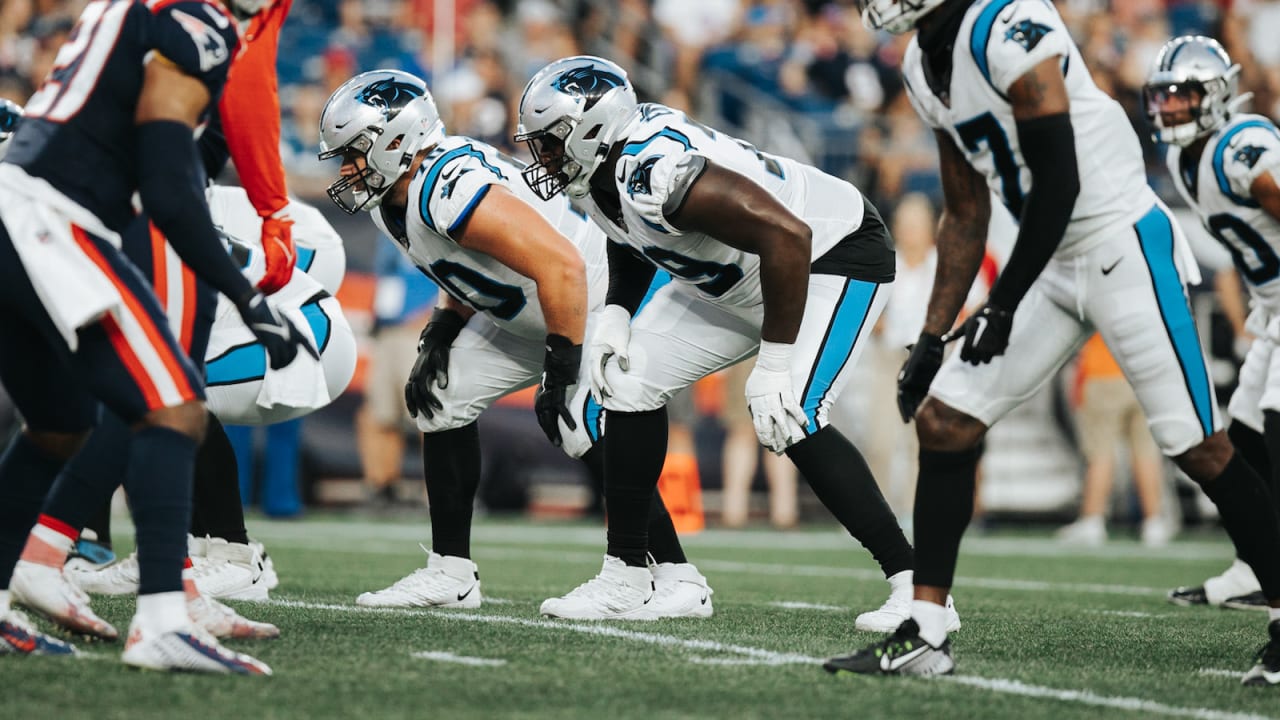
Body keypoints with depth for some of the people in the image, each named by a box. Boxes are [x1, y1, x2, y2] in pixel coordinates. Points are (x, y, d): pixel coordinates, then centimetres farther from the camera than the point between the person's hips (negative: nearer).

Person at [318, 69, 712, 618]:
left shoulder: (450, 191, -32)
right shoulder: (392, 200, -1)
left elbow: (562, 267, -37)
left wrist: (562, 373, -32)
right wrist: (441, 337, 1)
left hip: (594, 298, -10)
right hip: (525, 308, 10)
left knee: (578, 424, -25)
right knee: (442, 394, 5)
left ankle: (678, 583, -17)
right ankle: (451, 573, 12)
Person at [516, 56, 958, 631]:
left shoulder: (656, 172, -35)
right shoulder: (597, 173, -5)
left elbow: (787, 236, -38)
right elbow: (632, 249, 16)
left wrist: (773, 364, -34)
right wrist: (614, 318, -4)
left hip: (833, 255, -10)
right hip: (735, 280, 10)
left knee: (790, 420, -25)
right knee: (630, 382, 2)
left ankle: (915, 588, -17)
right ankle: (626, 575, 12)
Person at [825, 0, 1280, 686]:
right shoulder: (924, 65, 8)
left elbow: (1058, 183, -21)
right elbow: (965, 217, 16)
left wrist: (1003, 306, -15)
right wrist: (932, 337, 14)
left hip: (1123, 240, -9)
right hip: (1051, 262, 9)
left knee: (1198, 447, -8)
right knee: (942, 420, 2)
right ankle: (923, 635, 6)